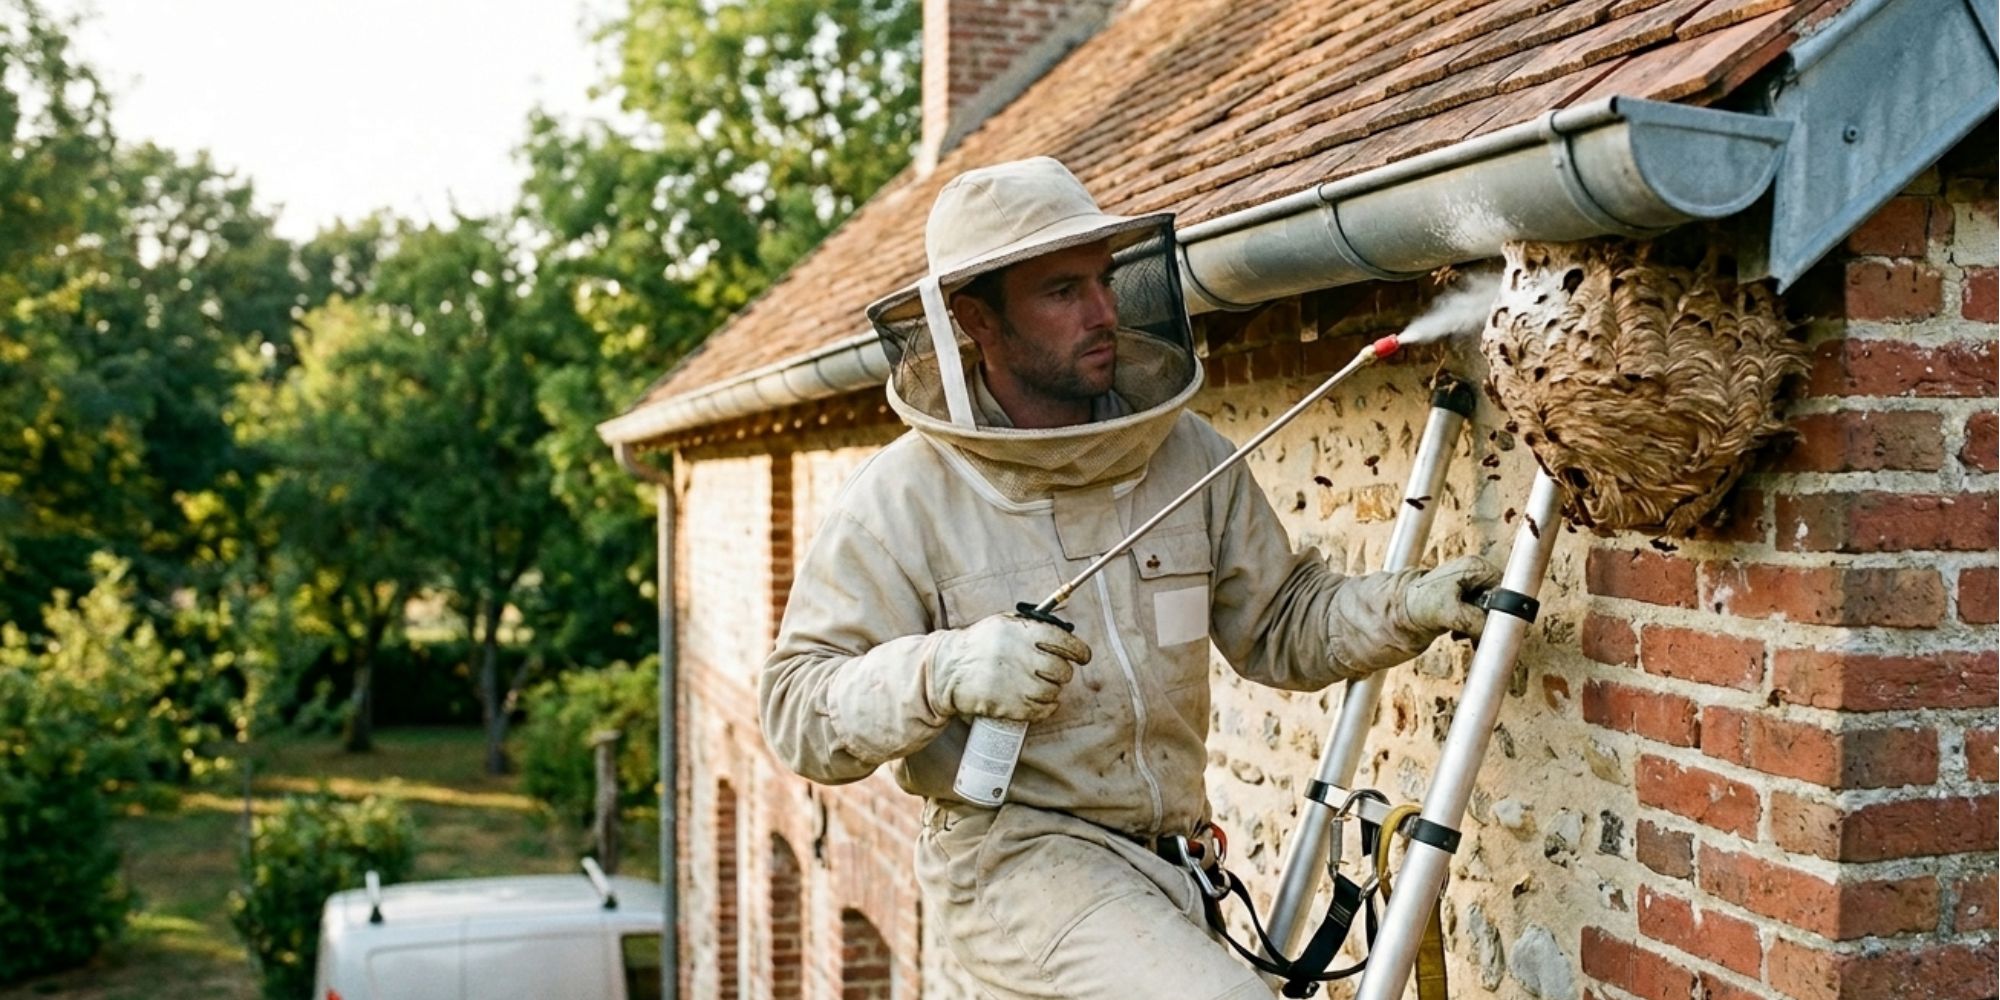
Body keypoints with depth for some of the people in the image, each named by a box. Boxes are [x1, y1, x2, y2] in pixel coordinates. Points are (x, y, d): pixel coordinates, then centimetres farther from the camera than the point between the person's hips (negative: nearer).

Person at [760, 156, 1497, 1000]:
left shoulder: (1188, 455, -1)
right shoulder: (904, 497, -13)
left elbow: (1278, 623, 8)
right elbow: (796, 710, -14)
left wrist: (1405, 607, -10)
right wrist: (942, 670, -31)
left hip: (1166, 860, 6)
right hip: (1011, 857, -5)